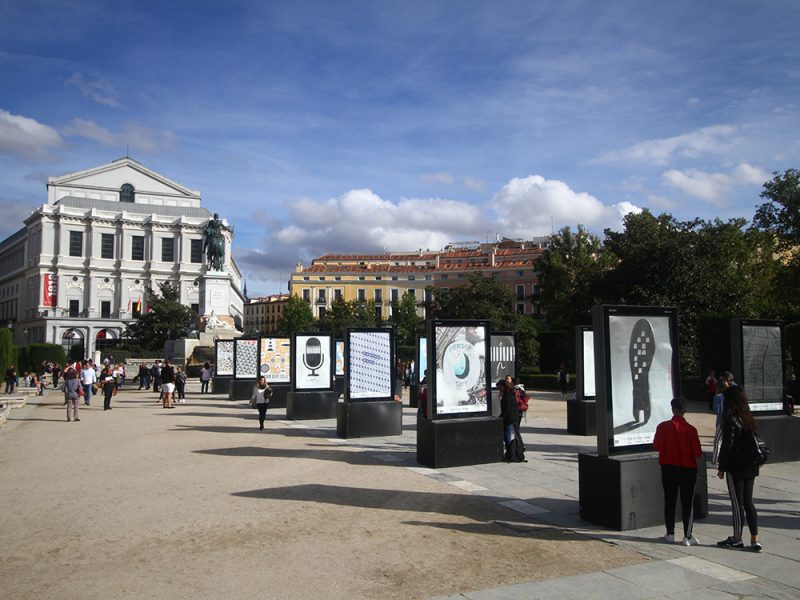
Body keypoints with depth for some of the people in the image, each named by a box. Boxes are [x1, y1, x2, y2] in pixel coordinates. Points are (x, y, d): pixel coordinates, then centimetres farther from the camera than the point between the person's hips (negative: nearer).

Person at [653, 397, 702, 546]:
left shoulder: (663, 427, -9)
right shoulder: (690, 429, -14)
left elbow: (656, 446, 2)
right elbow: (697, 452, -12)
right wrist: (687, 451, 8)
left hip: (668, 469, 2)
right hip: (688, 469, -2)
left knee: (669, 501, 13)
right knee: (687, 504, 7)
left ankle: (670, 534, 19)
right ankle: (688, 537, 7)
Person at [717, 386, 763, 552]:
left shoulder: (731, 419, -16)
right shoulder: (748, 418, 6)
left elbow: (727, 445, -16)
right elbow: (753, 442, 12)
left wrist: (721, 468, -9)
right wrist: (754, 462, 19)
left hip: (736, 468, -7)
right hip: (750, 467, 7)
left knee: (737, 503, 3)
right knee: (748, 502, 12)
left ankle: (737, 539, 14)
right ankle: (755, 540, 12)